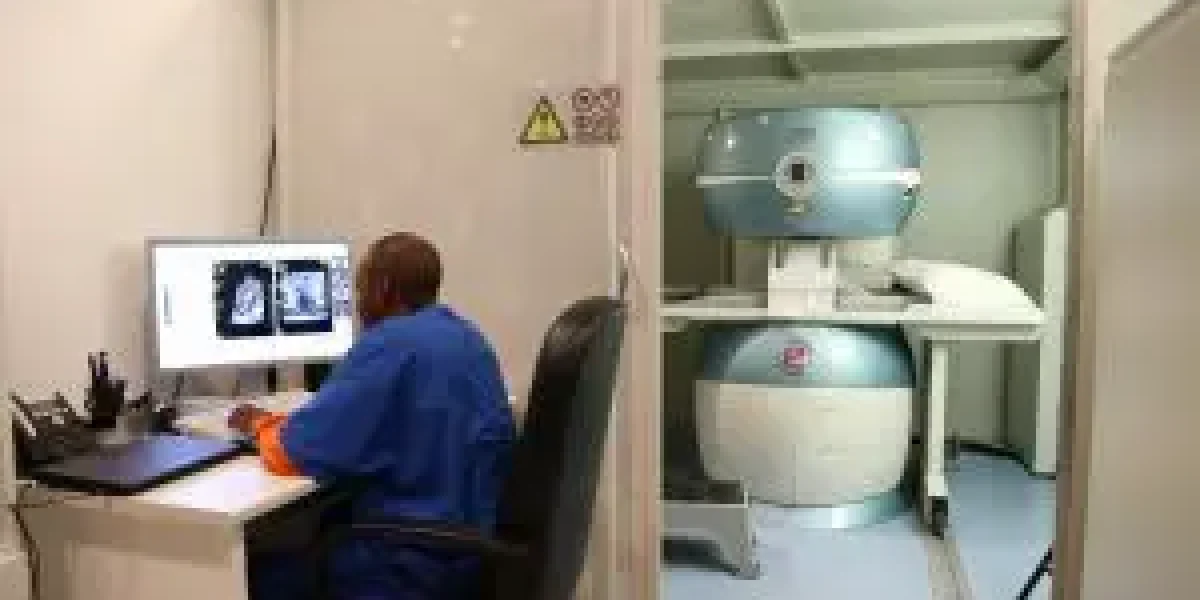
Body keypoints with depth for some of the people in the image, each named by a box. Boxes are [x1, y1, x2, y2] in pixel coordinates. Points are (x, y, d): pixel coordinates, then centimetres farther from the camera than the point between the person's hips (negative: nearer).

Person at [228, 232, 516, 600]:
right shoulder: (461, 334, 7)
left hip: (416, 561, -8)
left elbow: (291, 454, -19)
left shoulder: (392, 344, -20)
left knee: (258, 568, 8)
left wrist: (261, 425, 2)